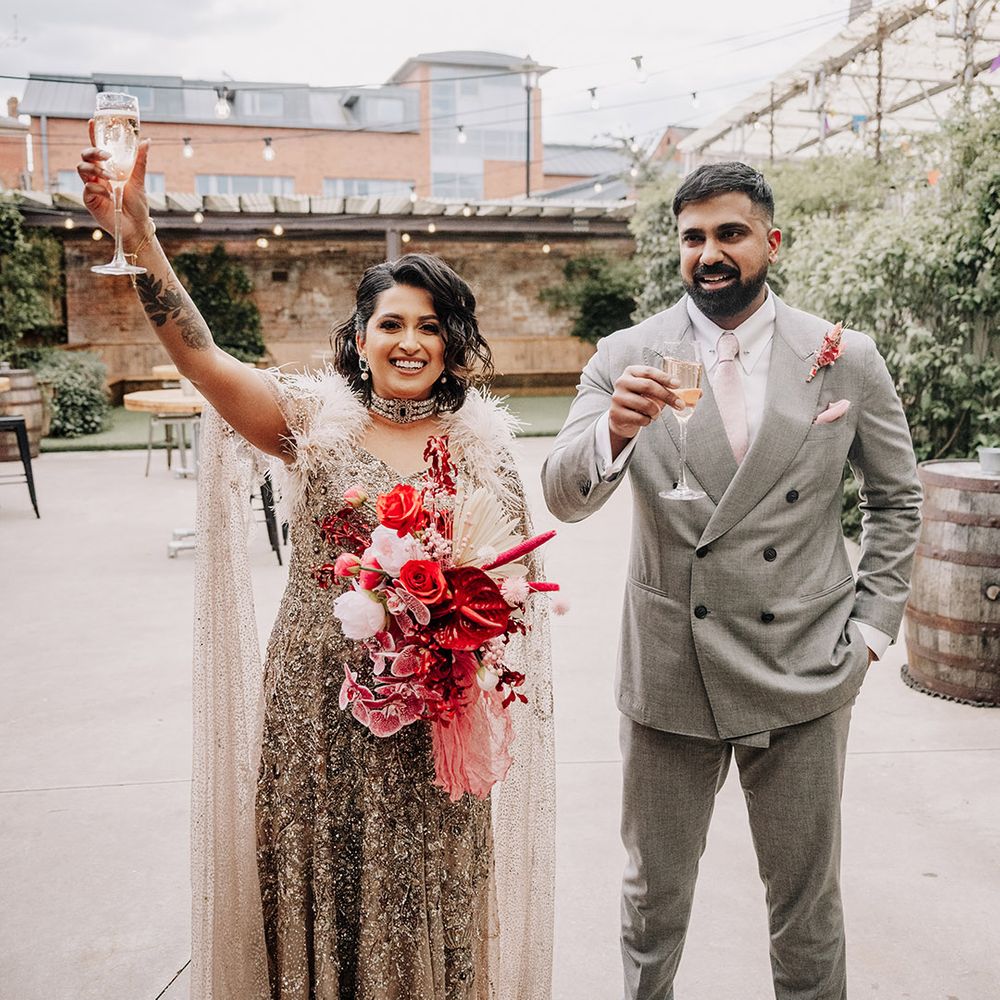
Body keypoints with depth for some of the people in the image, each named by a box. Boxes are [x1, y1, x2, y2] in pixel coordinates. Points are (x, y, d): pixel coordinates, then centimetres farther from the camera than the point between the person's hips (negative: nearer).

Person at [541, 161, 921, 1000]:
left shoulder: (847, 360, -2)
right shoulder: (628, 358, -5)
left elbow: (897, 498, 8)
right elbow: (564, 498, -13)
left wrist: (871, 626, 1)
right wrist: (615, 431, -33)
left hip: (803, 674, 0)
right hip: (669, 672, 0)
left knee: (809, 905, 17)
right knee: (653, 896, 19)